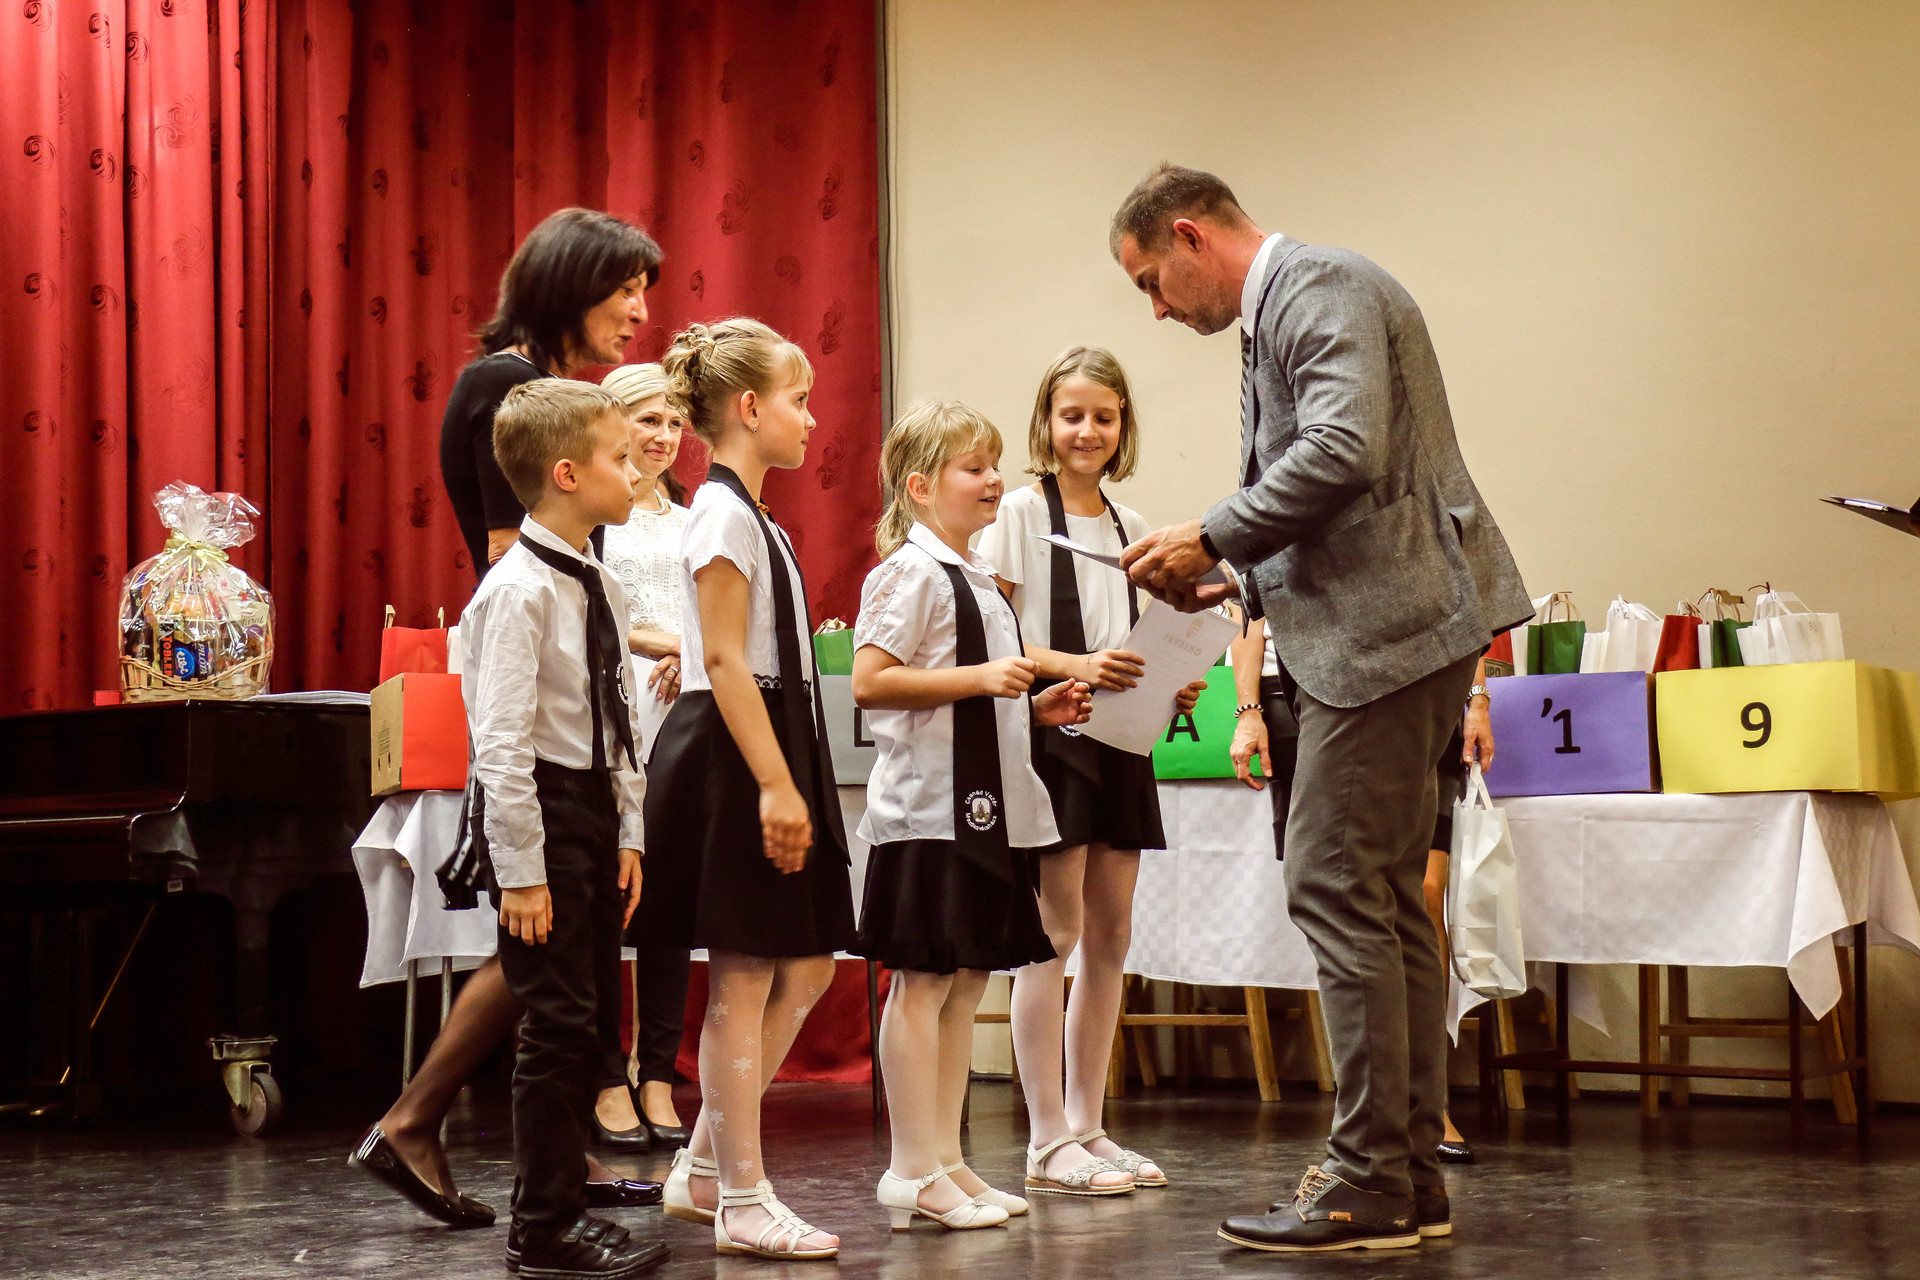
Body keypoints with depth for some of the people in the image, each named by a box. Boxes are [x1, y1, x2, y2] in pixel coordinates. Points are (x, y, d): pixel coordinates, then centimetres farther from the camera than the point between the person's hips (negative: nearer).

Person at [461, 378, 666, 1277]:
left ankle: (566, 1195, 27)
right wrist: (521, 870, -20)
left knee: (595, 1017, 15)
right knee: (559, 1022, -5)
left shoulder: (601, 586, 11)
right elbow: (502, 740, -20)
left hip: (594, 810, 9)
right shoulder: (517, 591, -17)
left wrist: (627, 832, 12)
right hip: (538, 812, -9)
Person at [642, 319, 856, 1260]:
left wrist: (791, 778, 18)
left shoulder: (751, 517, 18)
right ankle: (742, 1203, 3)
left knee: (805, 968, 12)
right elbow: (725, 662, -19)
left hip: (773, 750, 10)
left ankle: (703, 1169, 19)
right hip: (734, 757, -10)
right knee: (744, 981, -4)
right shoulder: (725, 514, -12)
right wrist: (774, 784, -24)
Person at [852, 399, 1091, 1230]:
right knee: (923, 980, -5)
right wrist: (980, 679, -21)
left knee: (967, 981, 11)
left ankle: (945, 1161, 17)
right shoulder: (911, 571, -10)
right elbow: (870, 683, -19)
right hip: (930, 808, -10)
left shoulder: (975, 577, 20)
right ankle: (915, 1172, 0)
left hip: (989, 804, 10)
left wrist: (1037, 708, 13)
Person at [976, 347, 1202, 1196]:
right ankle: (1049, 1142, 0)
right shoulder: (1020, 512, -3)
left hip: (1119, 741, 6)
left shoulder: (1130, 527, 15)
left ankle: (1086, 1128, 16)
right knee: (1055, 935, -5)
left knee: (1110, 935, 8)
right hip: (1047, 736, -6)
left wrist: (1169, 687, 1)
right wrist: (1074, 666, -23)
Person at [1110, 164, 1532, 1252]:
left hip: (1390, 624, -11)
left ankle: (1370, 1184, -6)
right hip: (1381, 629, 11)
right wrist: (1236, 580, 12)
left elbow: (1344, 451, -23)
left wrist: (1212, 538, -14)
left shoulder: (1322, 287, -9)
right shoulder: (1276, 313, 21)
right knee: (1386, 900, 12)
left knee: (1337, 892, -10)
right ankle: (1411, 1173, 18)